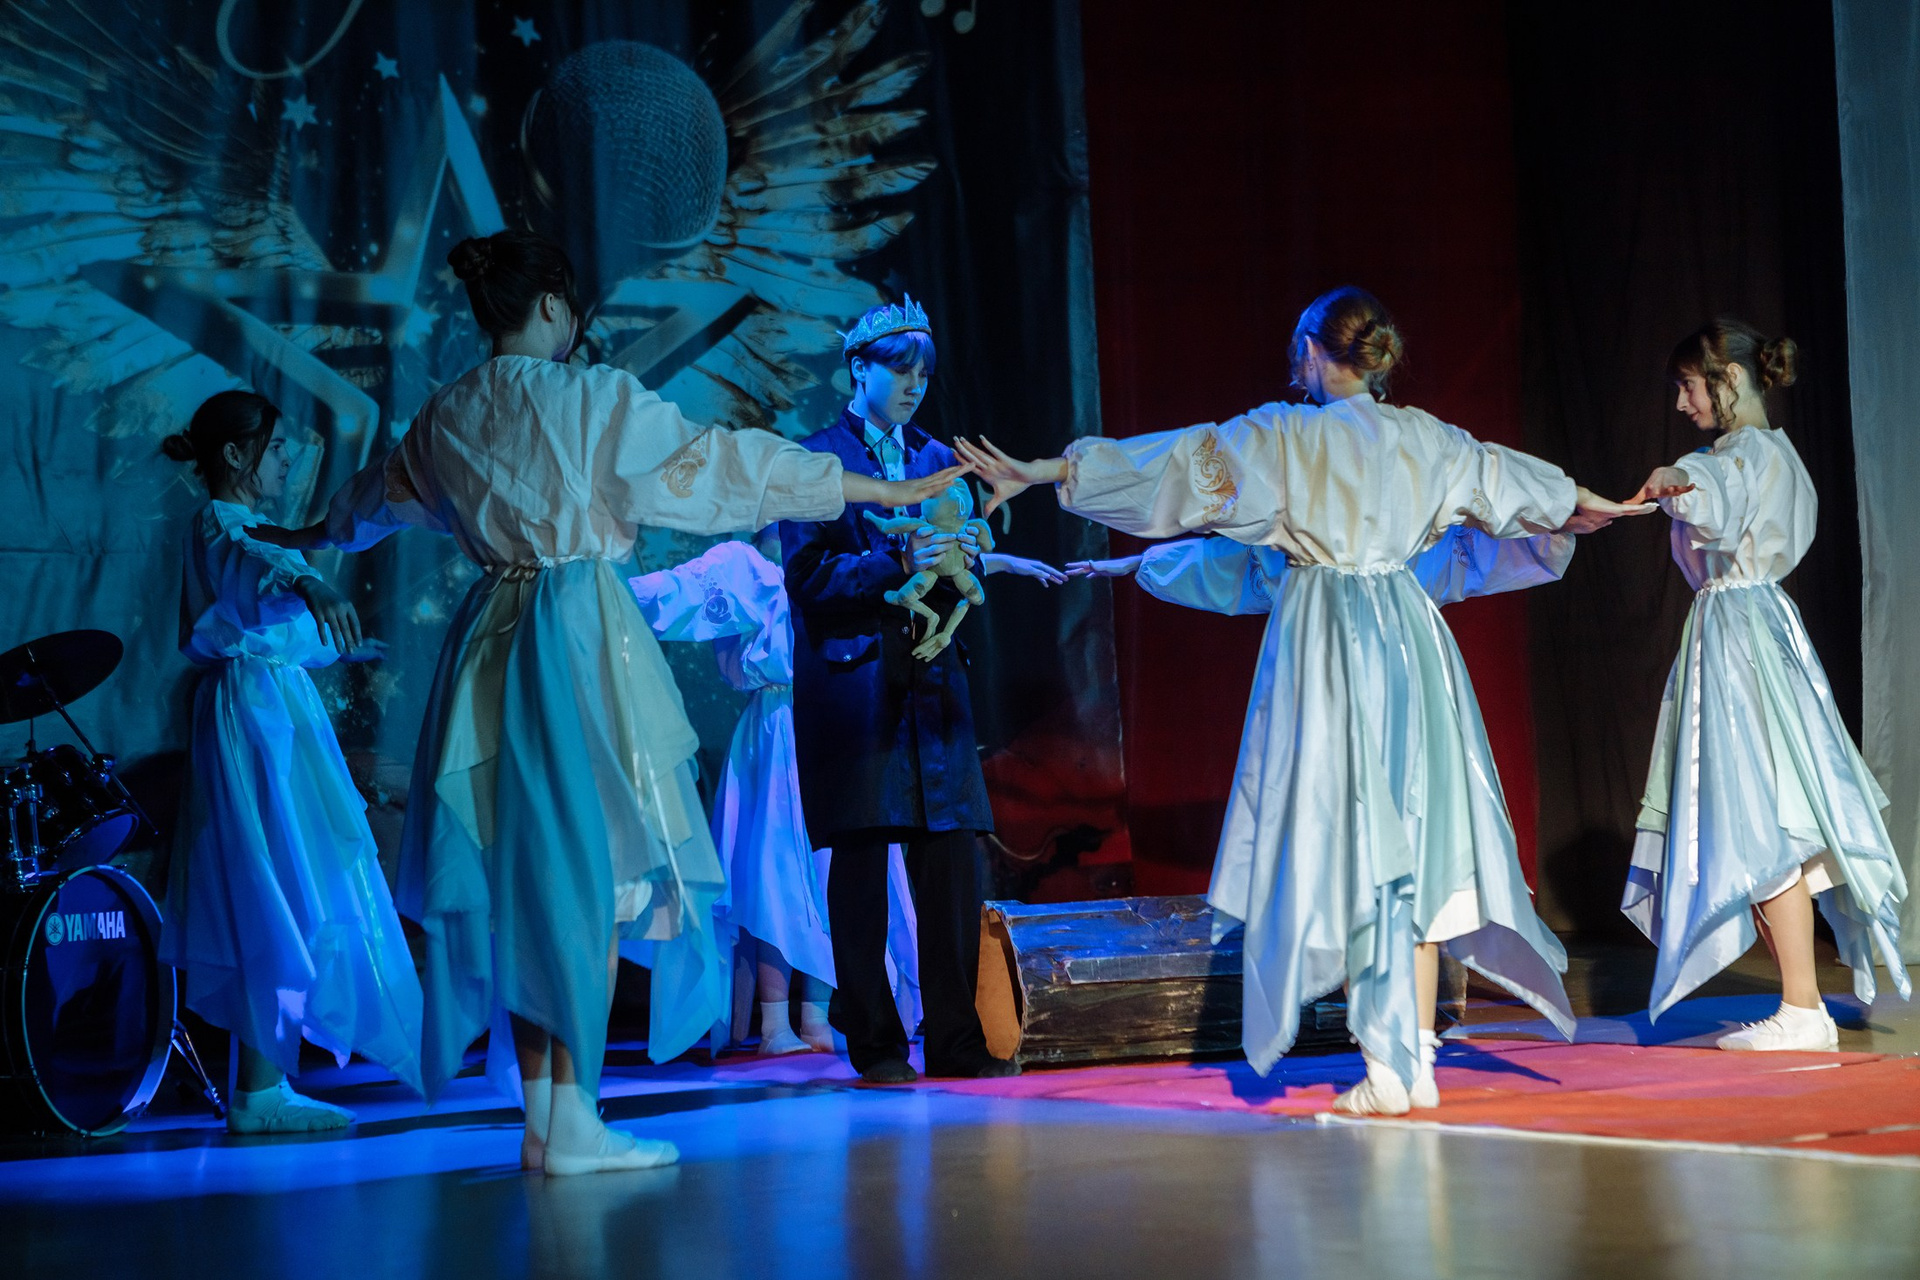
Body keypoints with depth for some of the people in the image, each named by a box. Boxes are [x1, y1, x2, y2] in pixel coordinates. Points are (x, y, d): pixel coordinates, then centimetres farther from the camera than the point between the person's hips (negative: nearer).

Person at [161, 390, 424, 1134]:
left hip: (277, 710, 10)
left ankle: (266, 1083, 13)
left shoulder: (238, 525, 19)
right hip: (259, 715, -10)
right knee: (283, 898, -10)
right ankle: (258, 1091, -9)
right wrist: (309, 585, -57)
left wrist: (331, 644, 51)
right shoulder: (219, 524, -11)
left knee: (271, 904, 10)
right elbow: (254, 567, -37)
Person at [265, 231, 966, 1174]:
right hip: (581, 639, -6)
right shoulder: (597, 399, -6)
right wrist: (888, 491, -1)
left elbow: (374, 500, 29)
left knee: (522, 873, 9)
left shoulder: (448, 415, 11)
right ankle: (571, 1120, -5)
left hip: (490, 645, 6)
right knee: (591, 869, -3)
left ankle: (544, 1117, 12)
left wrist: (311, 538, 53)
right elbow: (717, 461, -6)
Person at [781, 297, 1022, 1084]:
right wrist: (897, 564, -21)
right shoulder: (815, 459, 1)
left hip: (932, 679, 5)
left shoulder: (936, 459, 19)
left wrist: (959, 561, -6)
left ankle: (956, 1041, 6)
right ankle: (874, 1044, 4)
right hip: (853, 685, -5)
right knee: (861, 860, -2)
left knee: (952, 863, 1)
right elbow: (809, 576, -9)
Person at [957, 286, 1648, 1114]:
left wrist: (1038, 472, 3)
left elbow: (1164, 459, -4)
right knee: (1415, 843, 8)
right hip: (1408, 639, 4)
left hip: (1326, 643, -4)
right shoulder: (1423, 438, 9)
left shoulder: (1283, 436, -5)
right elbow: (1502, 473, 26)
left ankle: (1387, 1067, -5)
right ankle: (1417, 1061, 11)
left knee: (1345, 846, -2)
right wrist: (1584, 504, 47)